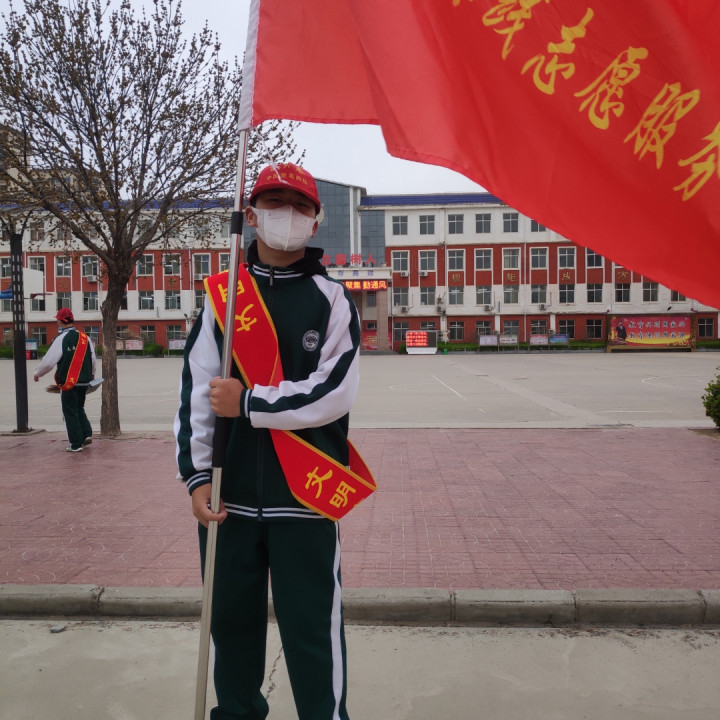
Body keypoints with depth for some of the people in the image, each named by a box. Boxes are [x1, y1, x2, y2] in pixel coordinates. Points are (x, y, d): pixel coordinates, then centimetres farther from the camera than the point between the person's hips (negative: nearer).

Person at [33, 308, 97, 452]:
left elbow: (48, 362, -10)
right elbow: (93, 360, 11)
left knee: (70, 413, 5)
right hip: (84, 381, 5)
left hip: (68, 383, -5)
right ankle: (87, 433, 10)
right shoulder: (85, 338, 4)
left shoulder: (61, 339, -11)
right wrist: (91, 375, 29)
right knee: (79, 408, 23)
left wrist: (37, 373, 9)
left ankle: (76, 444, 6)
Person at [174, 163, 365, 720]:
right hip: (229, 493, 3)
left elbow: (334, 394, -11)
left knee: (313, 629, 4)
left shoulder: (332, 299, 0)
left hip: (304, 496, -3)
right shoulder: (221, 296, 7)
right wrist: (197, 475, -1)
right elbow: (196, 391, 4)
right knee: (231, 619, 18)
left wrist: (248, 402, -11)